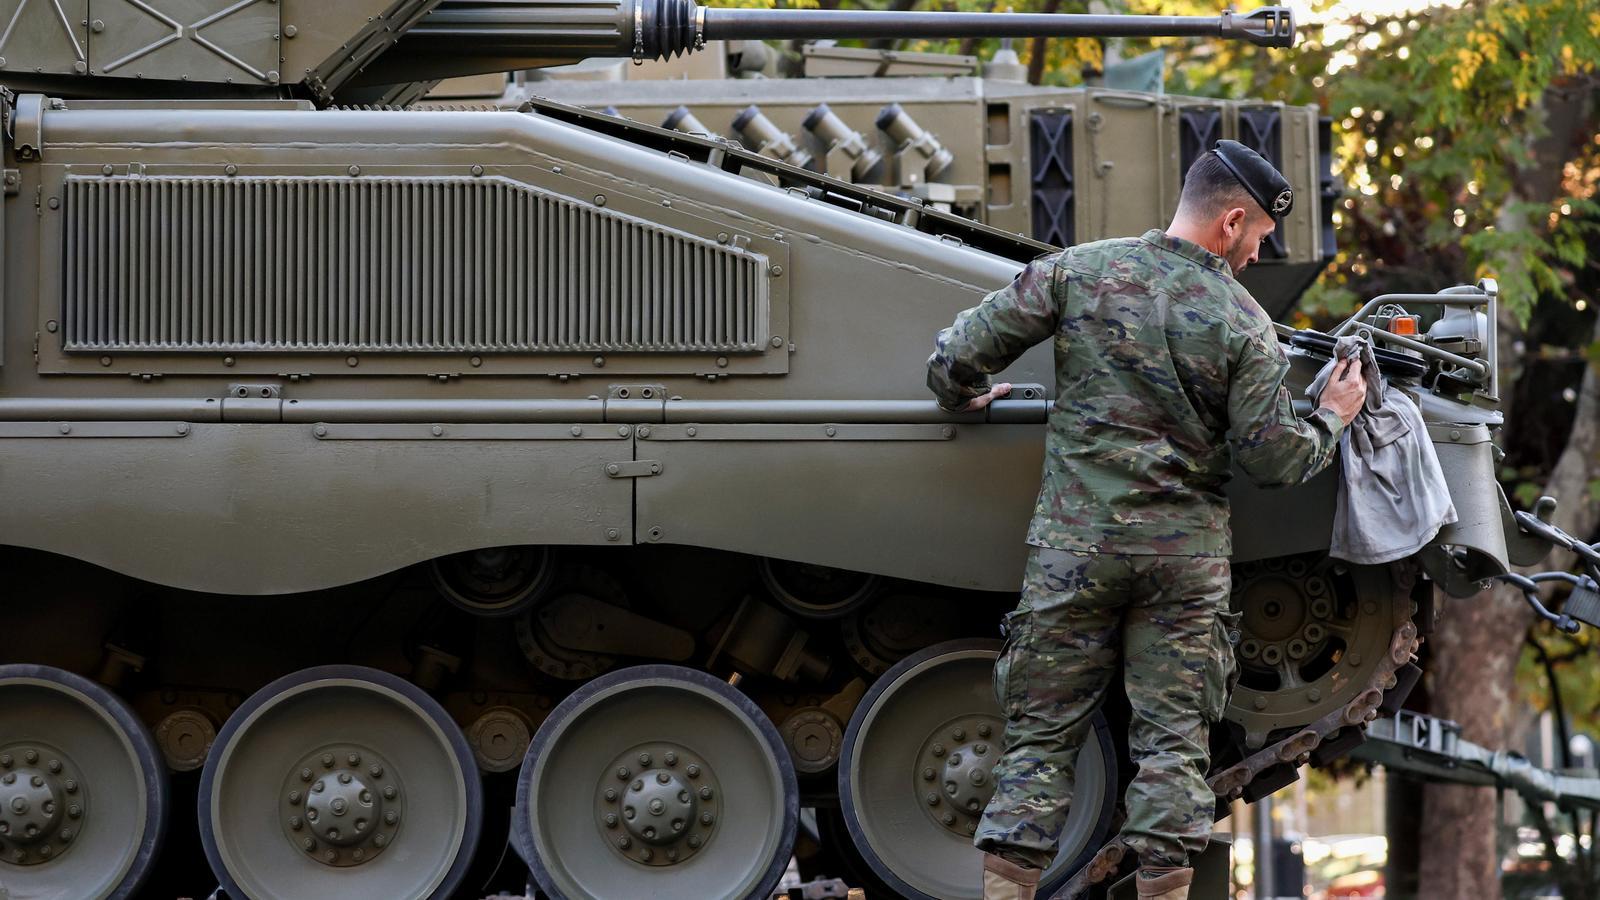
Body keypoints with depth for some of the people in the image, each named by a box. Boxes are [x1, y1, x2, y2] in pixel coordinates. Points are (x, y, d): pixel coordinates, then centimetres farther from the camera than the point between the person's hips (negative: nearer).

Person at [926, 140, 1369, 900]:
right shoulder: (1244, 323, -4)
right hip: (1186, 554, -1)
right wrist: (1331, 421, 15)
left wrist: (961, 398, 21)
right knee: (1173, 740, 5)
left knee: (1038, 733, 5)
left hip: (1073, 544, 1)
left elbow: (957, 355, -2)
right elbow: (1274, 459, -4)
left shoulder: (1079, 272, -1)